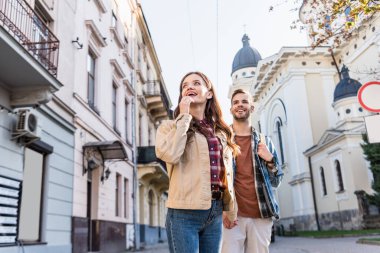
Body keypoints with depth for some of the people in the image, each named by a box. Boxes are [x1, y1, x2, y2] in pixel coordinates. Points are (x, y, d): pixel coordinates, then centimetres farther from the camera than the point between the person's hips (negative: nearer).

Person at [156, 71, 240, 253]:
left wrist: (230, 209, 19)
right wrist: (184, 117, -10)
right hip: (184, 213, -4)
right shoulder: (170, 126, 2)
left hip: (214, 213, 5)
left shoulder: (221, 132, 14)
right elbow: (169, 155, -19)